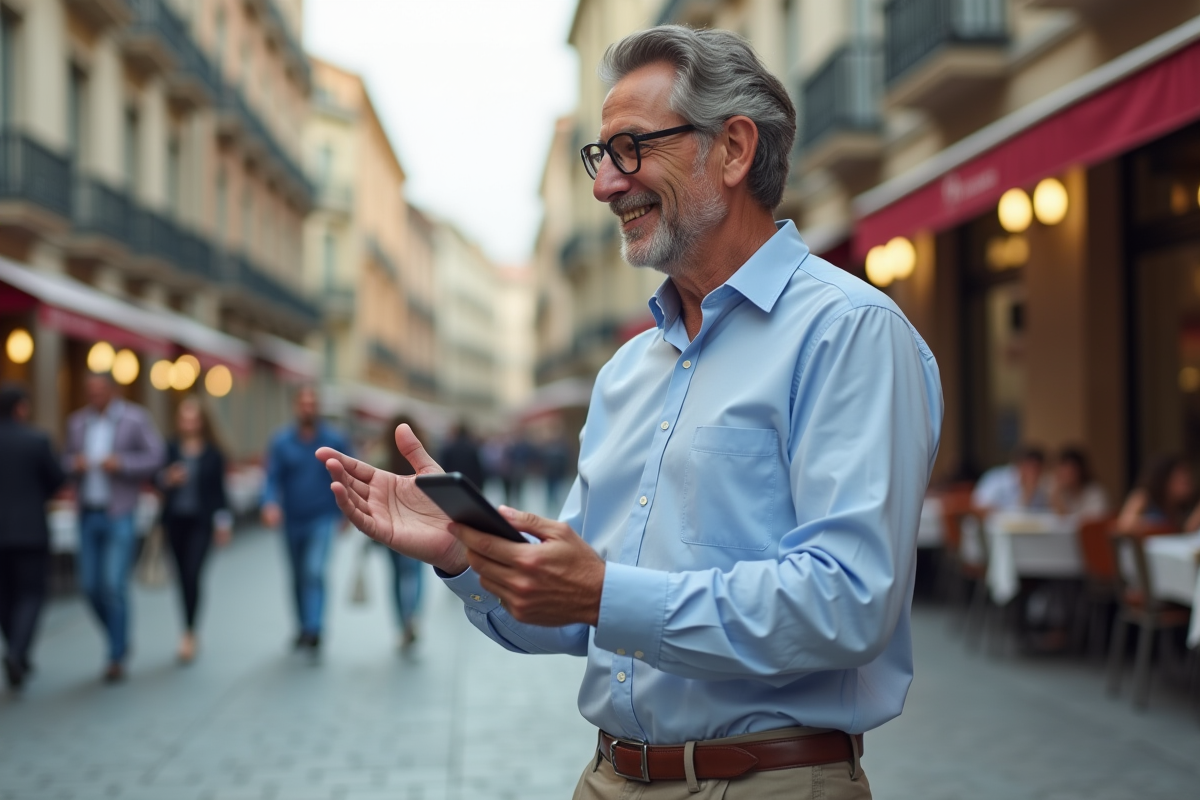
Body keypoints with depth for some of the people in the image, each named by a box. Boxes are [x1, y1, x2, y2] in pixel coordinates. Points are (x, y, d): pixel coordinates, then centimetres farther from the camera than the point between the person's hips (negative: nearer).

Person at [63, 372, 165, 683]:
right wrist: (73, 464, -8)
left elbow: (156, 457, -6)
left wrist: (121, 463, -20)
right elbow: (67, 460, 16)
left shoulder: (135, 419, -4)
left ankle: (116, 658, 0)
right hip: (88, 515, 5)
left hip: (119, 515, -5)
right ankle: (120, 640, 28)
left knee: (114, 584, -11)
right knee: (90, 585, 4)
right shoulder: (77, 422, 9)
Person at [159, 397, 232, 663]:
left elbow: (219, 488, 4)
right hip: (175, 519, 2)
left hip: (201, 521, -2)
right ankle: (190, 634, 21)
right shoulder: (170, 449, 2)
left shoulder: (213, 453, 0)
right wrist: (168, 479, -20)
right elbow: (158, 479, 1)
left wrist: (224, 522, 3)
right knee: (183, 576, 9)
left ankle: (189, 633, -10)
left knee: (192, 574, -15)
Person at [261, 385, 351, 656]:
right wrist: (271, 504, -27)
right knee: (298, 577, 15)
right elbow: (273, 479, -8)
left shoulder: (335, 440, -5)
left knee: (314, 572, -19)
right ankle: (303, 628, 31)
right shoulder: (281, 442, -4)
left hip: (322, 519, -3)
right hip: (292, 520, 3)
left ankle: (313, 631, -24)